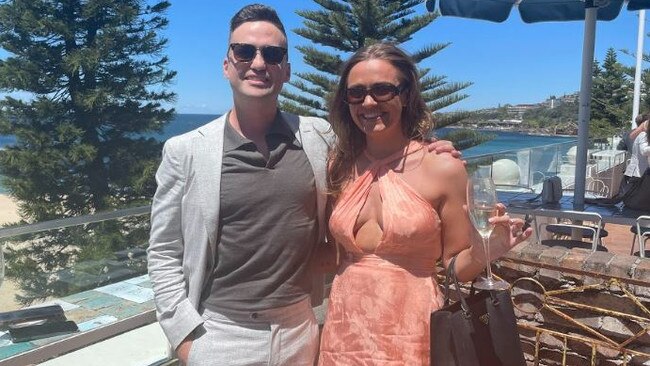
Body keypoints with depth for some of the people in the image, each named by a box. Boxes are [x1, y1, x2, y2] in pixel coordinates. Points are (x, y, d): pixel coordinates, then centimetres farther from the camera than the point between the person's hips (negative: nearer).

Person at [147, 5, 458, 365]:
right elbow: (164, 254, -1)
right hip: (219, 334, -1)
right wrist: (185, 335, -7)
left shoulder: (320, 137, -2)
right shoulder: (185, 151, -6)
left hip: (300, 330, 2)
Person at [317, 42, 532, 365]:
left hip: (409, 332, -3)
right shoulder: (339, 166, 0)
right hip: (343, 329, 3)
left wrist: (483, 252, -22)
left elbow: (457, 266, -3)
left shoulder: (443, 168, -10)